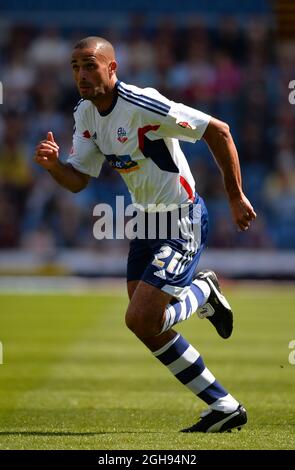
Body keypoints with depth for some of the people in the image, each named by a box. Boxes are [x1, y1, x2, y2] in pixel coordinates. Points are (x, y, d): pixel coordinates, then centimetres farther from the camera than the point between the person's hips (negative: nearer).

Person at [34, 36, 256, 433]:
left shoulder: (141, 106, -23)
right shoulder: (85, 114, 2)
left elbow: (218, 131, -19)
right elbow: (77, 180, 4)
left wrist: (235, 197, -14)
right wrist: (53, 165, -19)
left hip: (182, 221, -9)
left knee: (140, 320, -18)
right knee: (148, 326, 8)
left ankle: (203, 293, 13)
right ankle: (225, 408, 21)